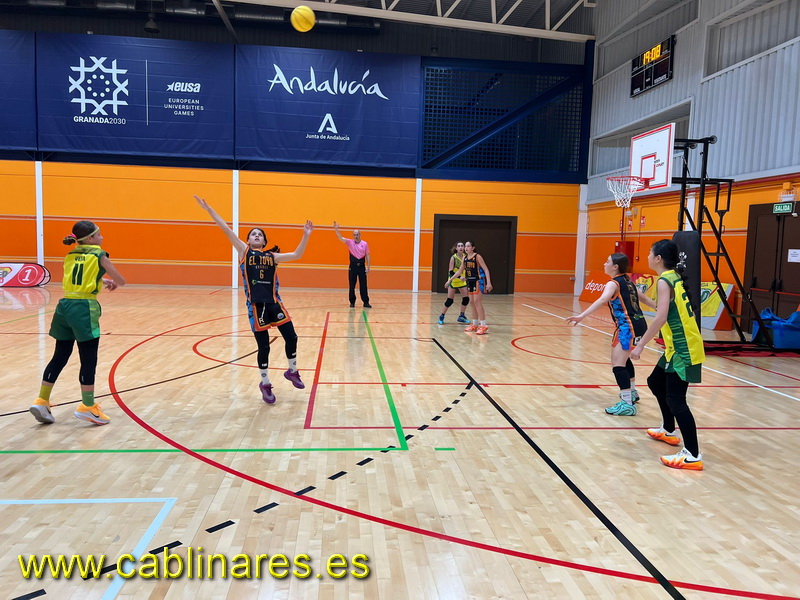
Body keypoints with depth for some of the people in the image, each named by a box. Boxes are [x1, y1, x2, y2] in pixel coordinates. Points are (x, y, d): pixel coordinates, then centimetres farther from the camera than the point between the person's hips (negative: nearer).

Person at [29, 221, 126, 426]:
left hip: (65, 306, 7)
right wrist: (113, 282, 27)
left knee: (59, 357, 15)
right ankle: (88, 407, 8)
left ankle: (42, 402, 18)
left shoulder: (70, 256, 16)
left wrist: (101, 281, 37)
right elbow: (121, 281, 5)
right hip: (84, 309, -7)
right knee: (88, 361, 1)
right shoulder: (99, 255, -2)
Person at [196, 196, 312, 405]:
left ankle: (292, 372, 28)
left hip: (274, 302, 3)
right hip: (256, 305, -3)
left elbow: (297, 255, 10)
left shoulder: (272, 256, 12)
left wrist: (305, 235, 2)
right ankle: (265, 384, 21)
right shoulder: (244, 252, 5)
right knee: (263, 346, 1)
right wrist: (209, 209, -5)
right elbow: (227, 230, 0)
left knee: (291, 337, 2)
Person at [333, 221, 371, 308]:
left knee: (363, 285, 2)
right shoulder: (350, 242, 2)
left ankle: (366, 302, 7)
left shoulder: (365, 244, 3)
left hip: (362, 266, 0)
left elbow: (367, 256, 5)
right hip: (353, 266, 0)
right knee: (352, 285, 3)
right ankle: (352, 302, 13)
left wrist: (368, 267, 0)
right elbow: (340, 238, -10)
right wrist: (336, 229, -26)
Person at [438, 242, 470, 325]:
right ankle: (442, 316, 13)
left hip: (462, 281, 5)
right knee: (450, 300, -3)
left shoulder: (465, 257, -2)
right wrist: (459, 277, -30)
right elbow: (450, 271, -19)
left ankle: (461, 316, 14)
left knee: (466, 298, -1)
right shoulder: (453, 258, -16)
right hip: (453, 281, -5)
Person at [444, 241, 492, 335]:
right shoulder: (465, 257, 9)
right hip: (469, 281, 7)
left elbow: (486, 269, -13)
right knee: (472, 302, 9)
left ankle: (483, 326, -11)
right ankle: (475, 324, 18)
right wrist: (450, 280, 17)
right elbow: (460, 271, 19)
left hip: (478, 281, -7)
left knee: (477, 302, -12)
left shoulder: (477, 256, -10)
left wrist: (488, 283, -23)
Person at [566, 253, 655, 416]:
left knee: (618, 364, -14)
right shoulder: (627, 281, 15)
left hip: (629, 327, -10)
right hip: (638, 324, 10)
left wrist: (582, 316, -41)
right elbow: (642, 297, 29)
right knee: (622, 358, 29)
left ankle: (627, 404, -19)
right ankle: (632, 392, 46)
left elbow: (602, 300, -30)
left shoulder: (614, 284, -11)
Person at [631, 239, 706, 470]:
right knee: (656, 382, 24)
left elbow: (660, 318, -25)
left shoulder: (664, 281, -15)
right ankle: (669, 431, 40)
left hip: (683, 350, -10)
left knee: (675, 399, -8)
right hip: (678, 347, 10)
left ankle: (692, 456, -6)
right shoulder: (675, 278, 12)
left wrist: (641, 345, -22)